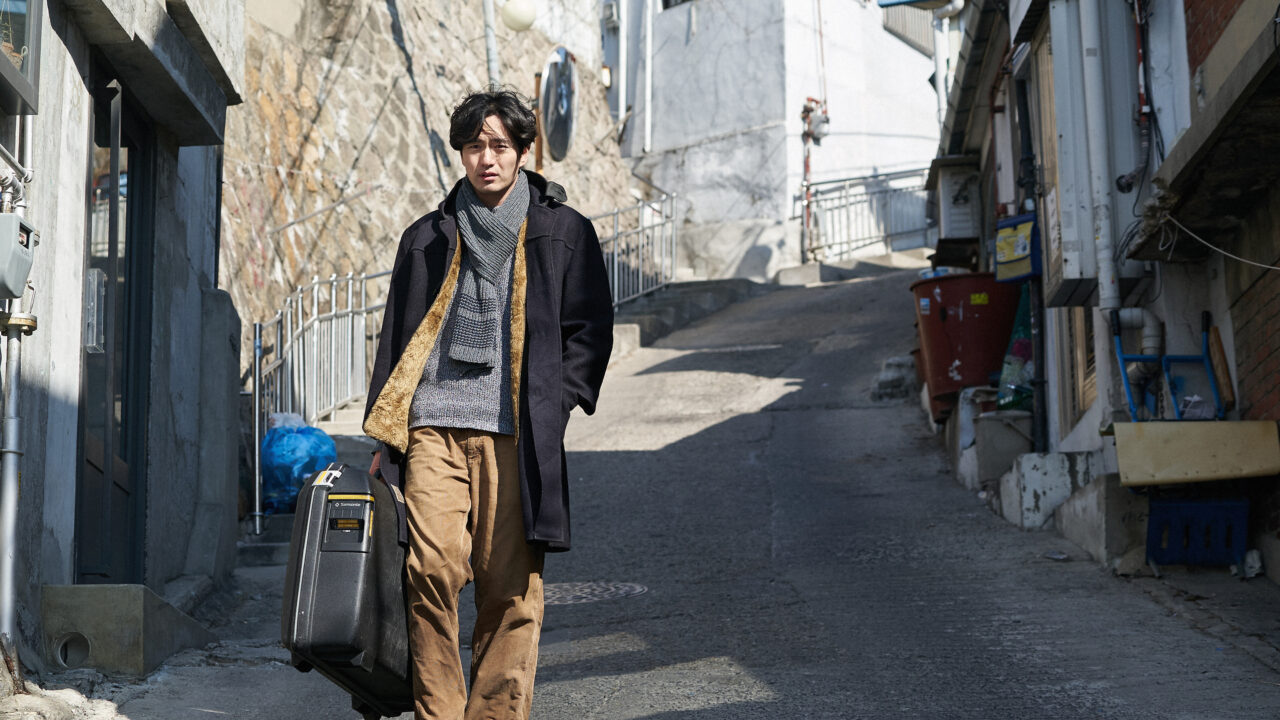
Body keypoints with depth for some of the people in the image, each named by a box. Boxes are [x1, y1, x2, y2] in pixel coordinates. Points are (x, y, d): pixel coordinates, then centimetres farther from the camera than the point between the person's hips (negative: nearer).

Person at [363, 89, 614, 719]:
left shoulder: (564, 233, 13)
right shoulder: (427, 237, 18)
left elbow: (590, 330, 10)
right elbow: (396, 337, 19)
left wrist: (555, 406, -3)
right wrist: (384, 437, 12)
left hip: (515, 433, -1)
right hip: (432, 426, 1)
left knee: (510, 586, -5)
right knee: (431, 571, -12)